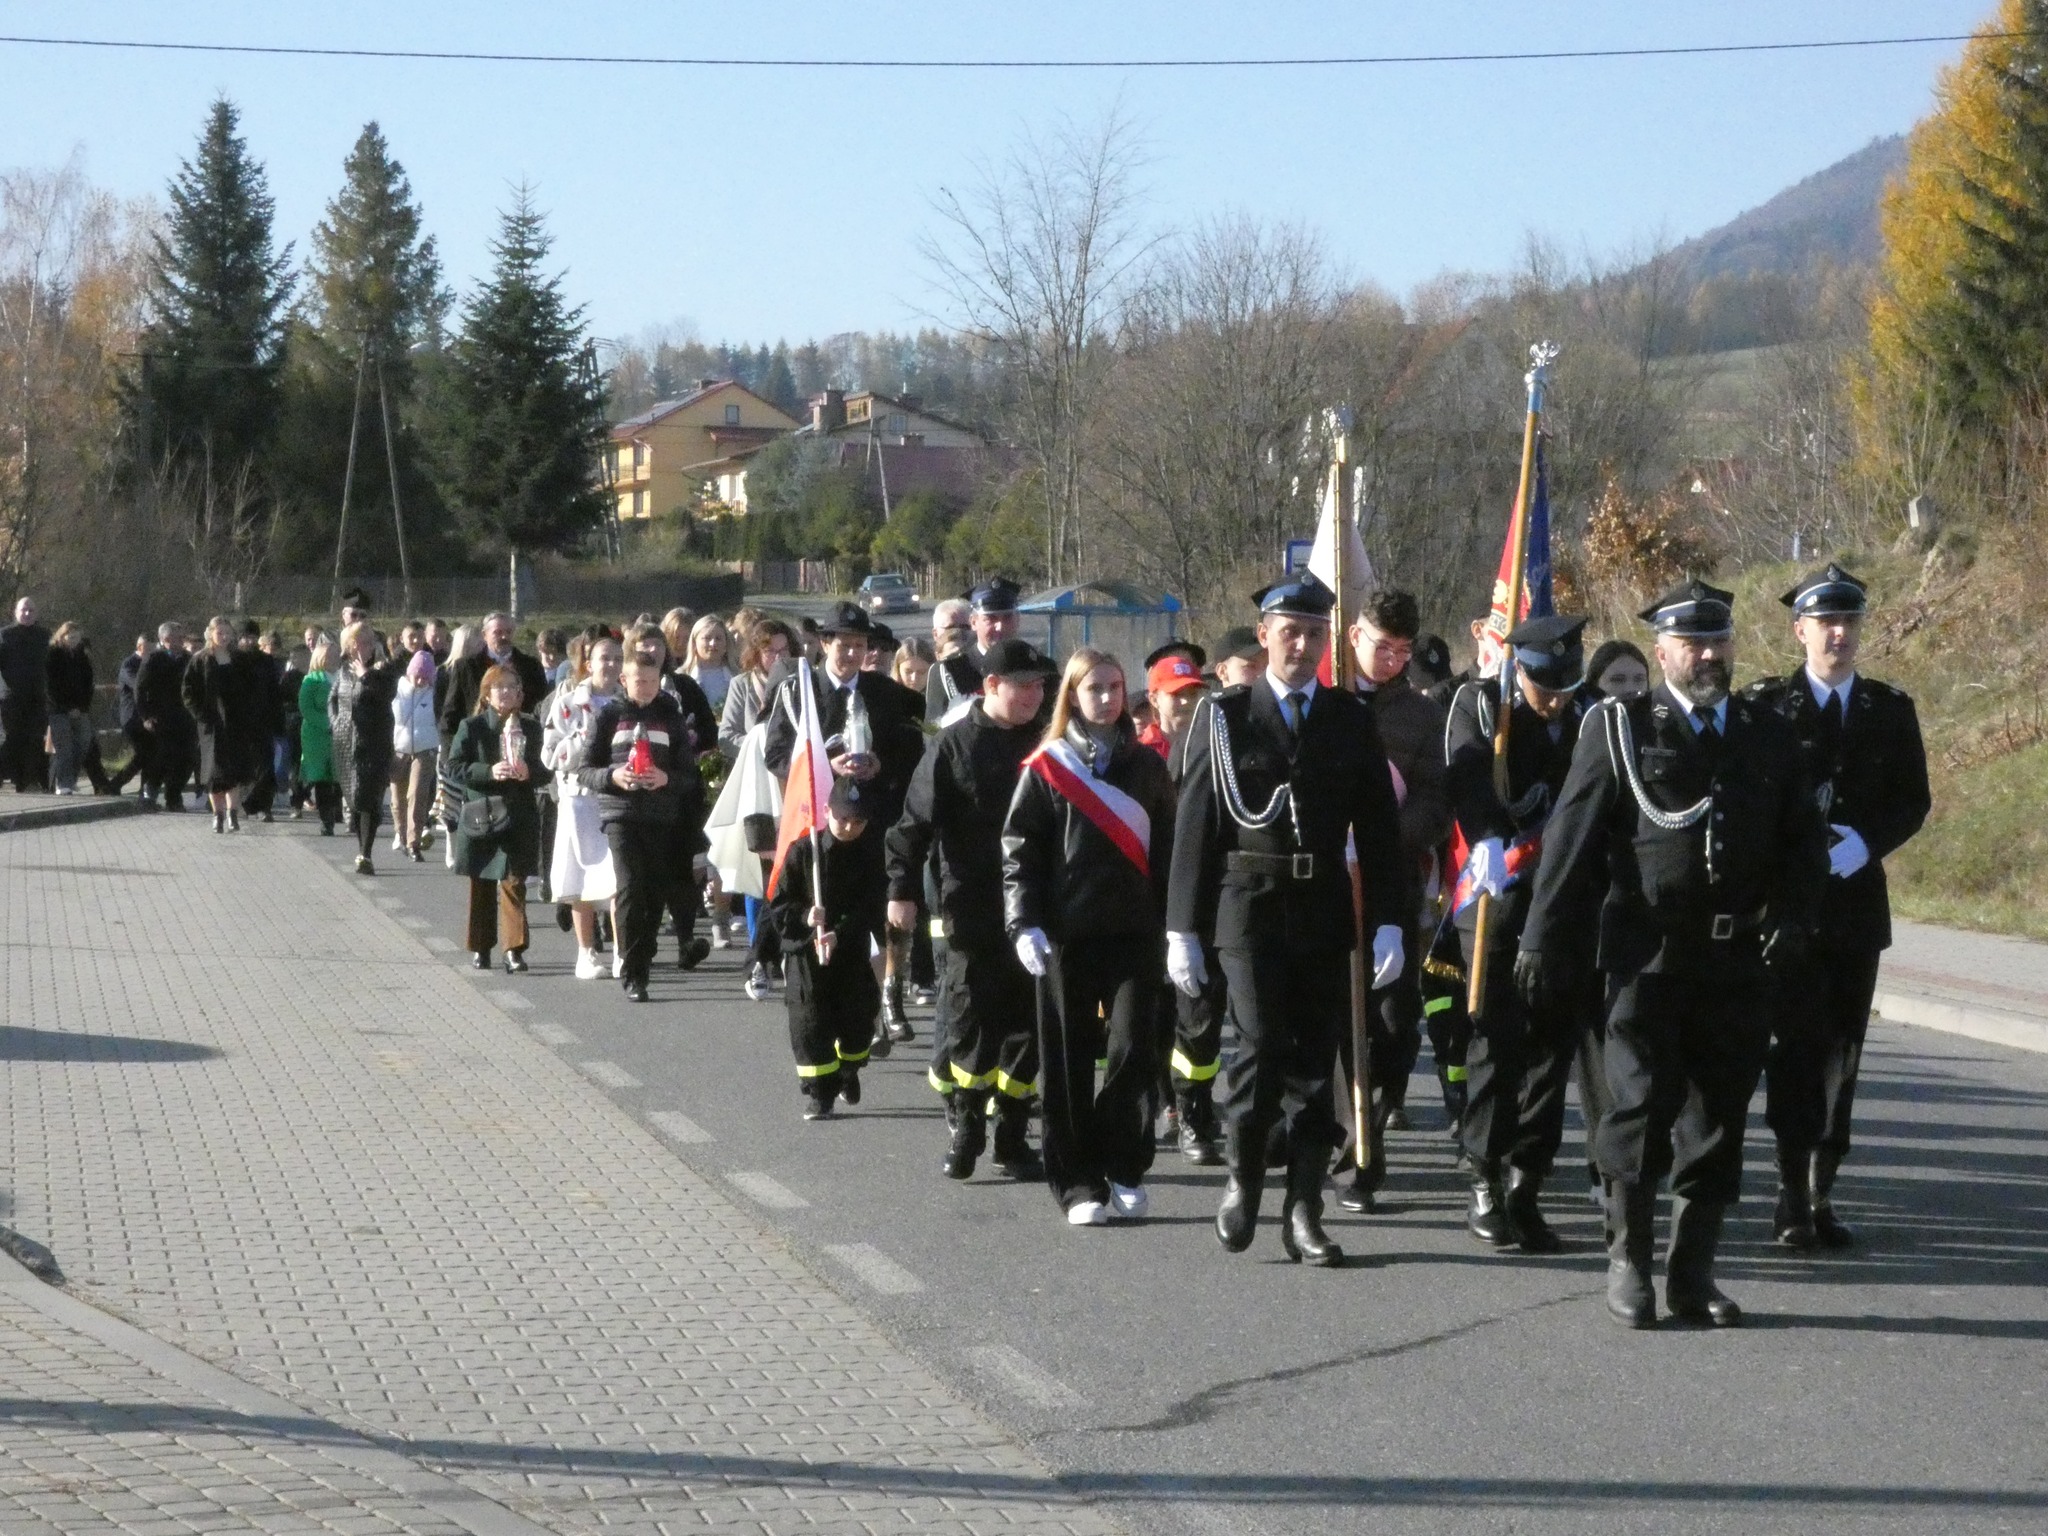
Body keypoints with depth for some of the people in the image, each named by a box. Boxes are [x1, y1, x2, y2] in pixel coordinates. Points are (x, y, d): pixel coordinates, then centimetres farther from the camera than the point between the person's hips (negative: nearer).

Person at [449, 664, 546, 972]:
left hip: (518, 816, 1)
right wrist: (490, 772, -20)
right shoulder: (472, 727, 0)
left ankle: (514, 950, -8)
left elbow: (542, 769, 10)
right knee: (481, 887, 9)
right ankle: (480, 947, 21)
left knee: (513, 882, -8)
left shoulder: (530, 728, 7)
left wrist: (529, 772, -12)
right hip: (480, 816, -1)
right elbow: (456, 767, -6)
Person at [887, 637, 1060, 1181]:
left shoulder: (1043, 745, 8)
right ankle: (964, 1130, 9)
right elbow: (916, 821, -5)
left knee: (1027, 1022, 6)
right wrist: (903, 889, -11)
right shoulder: (955, 746, -3)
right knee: (969, 1019, -3)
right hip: (975, 911, -3)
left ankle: (1012, 1136, 14)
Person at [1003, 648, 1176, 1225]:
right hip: (1067, 935, -1)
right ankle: (1079, 1184, 6)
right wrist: (1025, 924, -10)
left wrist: (1172, 926, 7)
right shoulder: (1046, 768, 3)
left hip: (1135, 933, 1)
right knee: (1069, 1062, 1)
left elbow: (1166, 851, 13)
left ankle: (1124, 1171, 7)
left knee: (1132, 1049, -7)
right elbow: (1019, 850, 1)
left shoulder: (1146, 765, 11)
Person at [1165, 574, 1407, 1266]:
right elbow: (1195, 826, 0)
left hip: (1326, 912, 3)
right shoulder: (1224, 717, 1)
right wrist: (1183, 929, -3)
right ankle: (1242, 1177, 9)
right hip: (1250, 907, -3)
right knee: (1262, 1047, -13)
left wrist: (1388, 922, 1)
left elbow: (1378, 828, 9)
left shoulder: (1352, 721, 8)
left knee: (1315, 1059, 4)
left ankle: (1303, 1212, 9)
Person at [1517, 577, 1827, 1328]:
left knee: (1719, 1119, 6)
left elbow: (1804, 839, 14)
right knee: (1641, 1106, -4)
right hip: (1649, 955, -3)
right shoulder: (1619, 729, 2)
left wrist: (1790, 915, -4)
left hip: (1740, 962, 3)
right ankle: (1628, 1263, 9)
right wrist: (1543, 946, -5)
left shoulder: (1769, 737, 13)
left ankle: (1693, 1274, 15)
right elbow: (1571, 842, -1)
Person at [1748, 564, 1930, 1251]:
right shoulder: (1766, 706, -1)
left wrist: (1863, 844, -11)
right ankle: (1793, 1195, -3)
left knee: (1841, 1053, 7)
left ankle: (1822, 1193, 14)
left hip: (1857, 900, 3)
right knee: (1796, 1048, -6)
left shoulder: (1890, 710, 8)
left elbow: (1912, 800, 6)